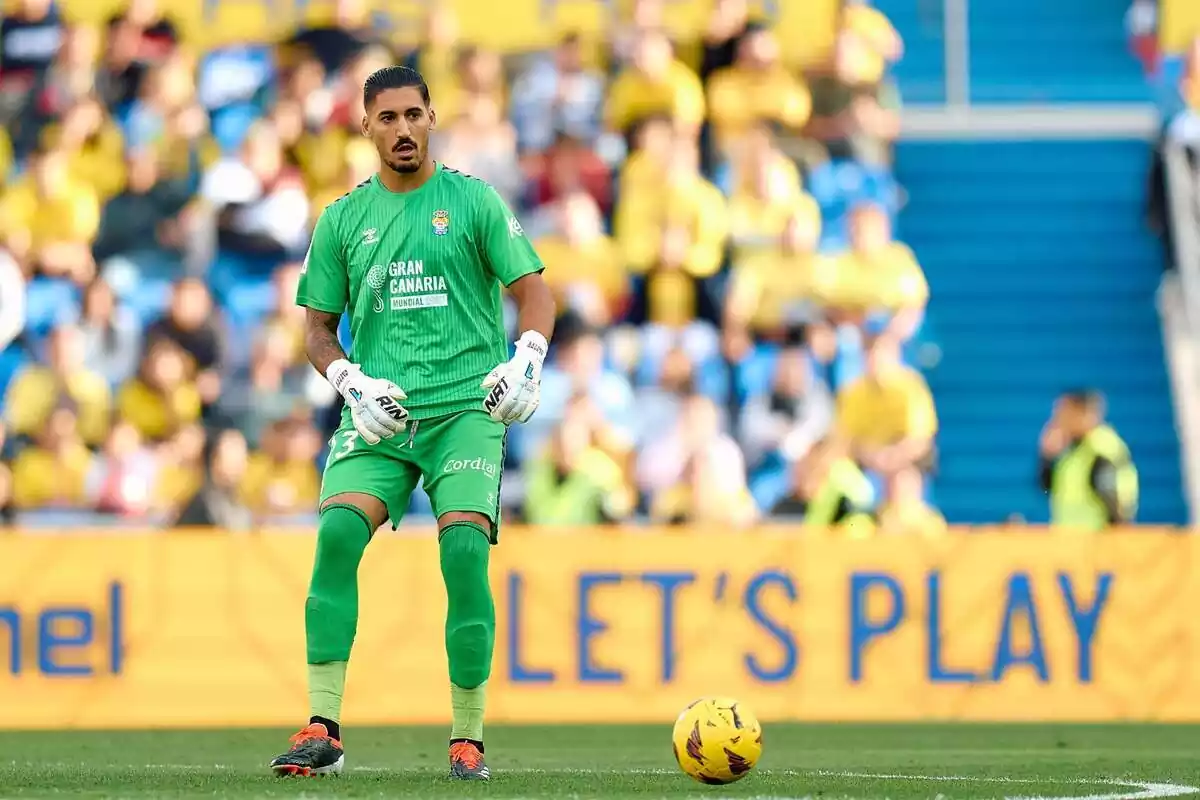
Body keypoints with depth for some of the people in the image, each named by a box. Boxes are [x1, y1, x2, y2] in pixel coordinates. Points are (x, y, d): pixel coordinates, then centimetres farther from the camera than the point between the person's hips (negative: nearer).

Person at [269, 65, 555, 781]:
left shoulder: (471, 200, 6)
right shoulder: (343, 219, 12)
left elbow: (534, 290, 4)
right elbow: (319, 327, 15)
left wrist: (528, 361, -15)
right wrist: (352, 381, -5)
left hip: (466, 407, -2)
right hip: (380, 413, 2)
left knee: (465, 548, -19)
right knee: (338, 532, -20)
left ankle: (469, 740, -7)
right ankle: (323, 731, -19)